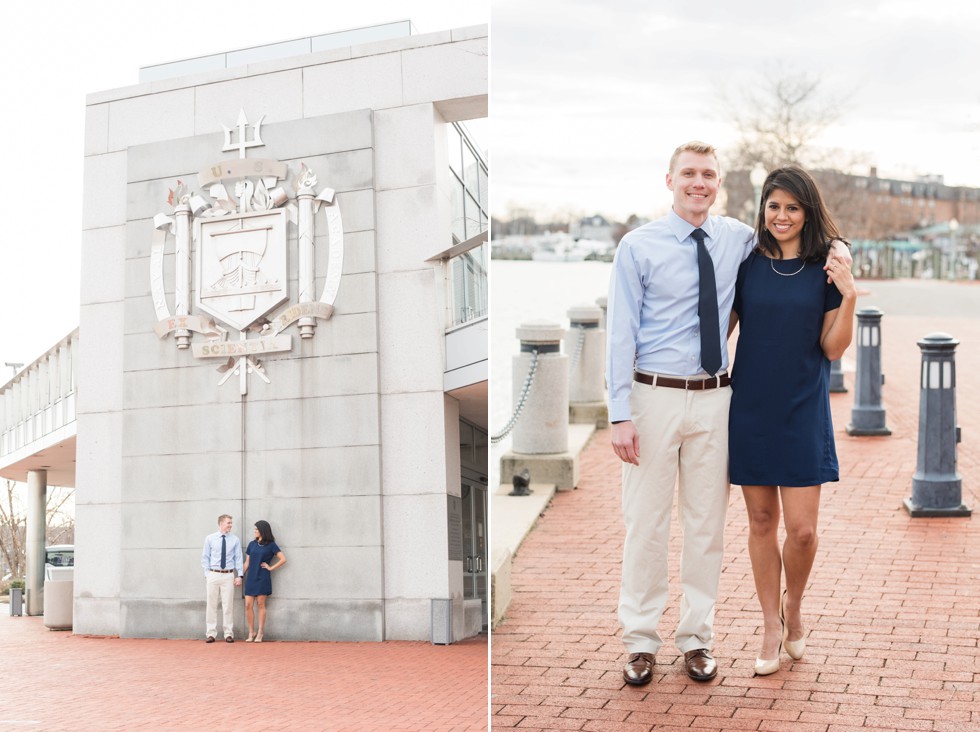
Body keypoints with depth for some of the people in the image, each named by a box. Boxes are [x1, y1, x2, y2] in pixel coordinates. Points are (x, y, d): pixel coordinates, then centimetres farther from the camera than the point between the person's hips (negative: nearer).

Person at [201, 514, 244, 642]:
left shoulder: (235, 540, 3)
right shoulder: (210, 538, 2)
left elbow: (238, 558, 4)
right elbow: (205, 557, 6)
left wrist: (239, 575, -4)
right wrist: (207, 573, -2)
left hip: (228, 575, 0)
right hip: (213, 575, 0)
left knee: (228, 605, 1)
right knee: (212, 604, 3)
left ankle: (229, 634, 7)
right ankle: (211, 633, 10)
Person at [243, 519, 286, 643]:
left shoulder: (271, 545, -2)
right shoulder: (252, 544, 11)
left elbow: (283, 559, -6)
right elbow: (247, 562, 13)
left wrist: (271, 568, -5)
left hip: (263, 578, -4)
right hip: (251, 577, 4)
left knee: (261, 605, 0)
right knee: (248, 605, -2)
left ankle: (259, 634, 6)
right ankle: (251, 633, 7)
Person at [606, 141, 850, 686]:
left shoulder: (737, 239, 6)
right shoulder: (639, 246, -3)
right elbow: (621, 334, -5)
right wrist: (621, 415, -11)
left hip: (714, 397, 3)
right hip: (655, 395, -3)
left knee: (707, 522, 10)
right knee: (646, 522, 3)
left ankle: (697, 637, 24)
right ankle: (641, 640, 17)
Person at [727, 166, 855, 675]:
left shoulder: (825, 269, 1)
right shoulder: (747, 265, 3)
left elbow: (833, 349, -1)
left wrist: (849, 297, -12)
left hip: (803, 411, -1)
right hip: (750, 408, 1)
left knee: (802, 529, -4)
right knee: (761, 522, 8)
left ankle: (793, 609, 26)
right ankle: (771, 629, 22)